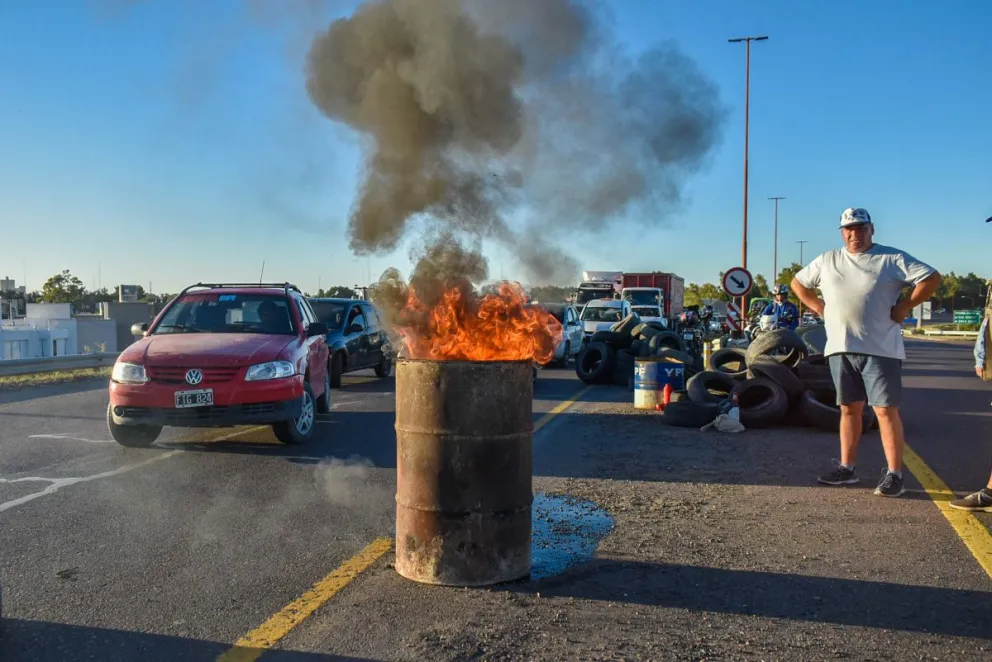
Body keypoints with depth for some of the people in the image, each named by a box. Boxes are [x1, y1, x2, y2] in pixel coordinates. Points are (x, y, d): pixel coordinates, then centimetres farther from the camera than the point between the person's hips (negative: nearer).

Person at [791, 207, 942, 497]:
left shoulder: (893, 258, -1)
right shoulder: (827, 260, 11)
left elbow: (932, 278, -4)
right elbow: (798, 282, 21)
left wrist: (904, 307, -9)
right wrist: (820, 308, 9)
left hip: (881, 349, -4)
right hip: (840, 348, 4)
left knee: (886, 410, -5)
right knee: (849, 409, 12)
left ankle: (894, 474, 0)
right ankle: (846, 468, 20)